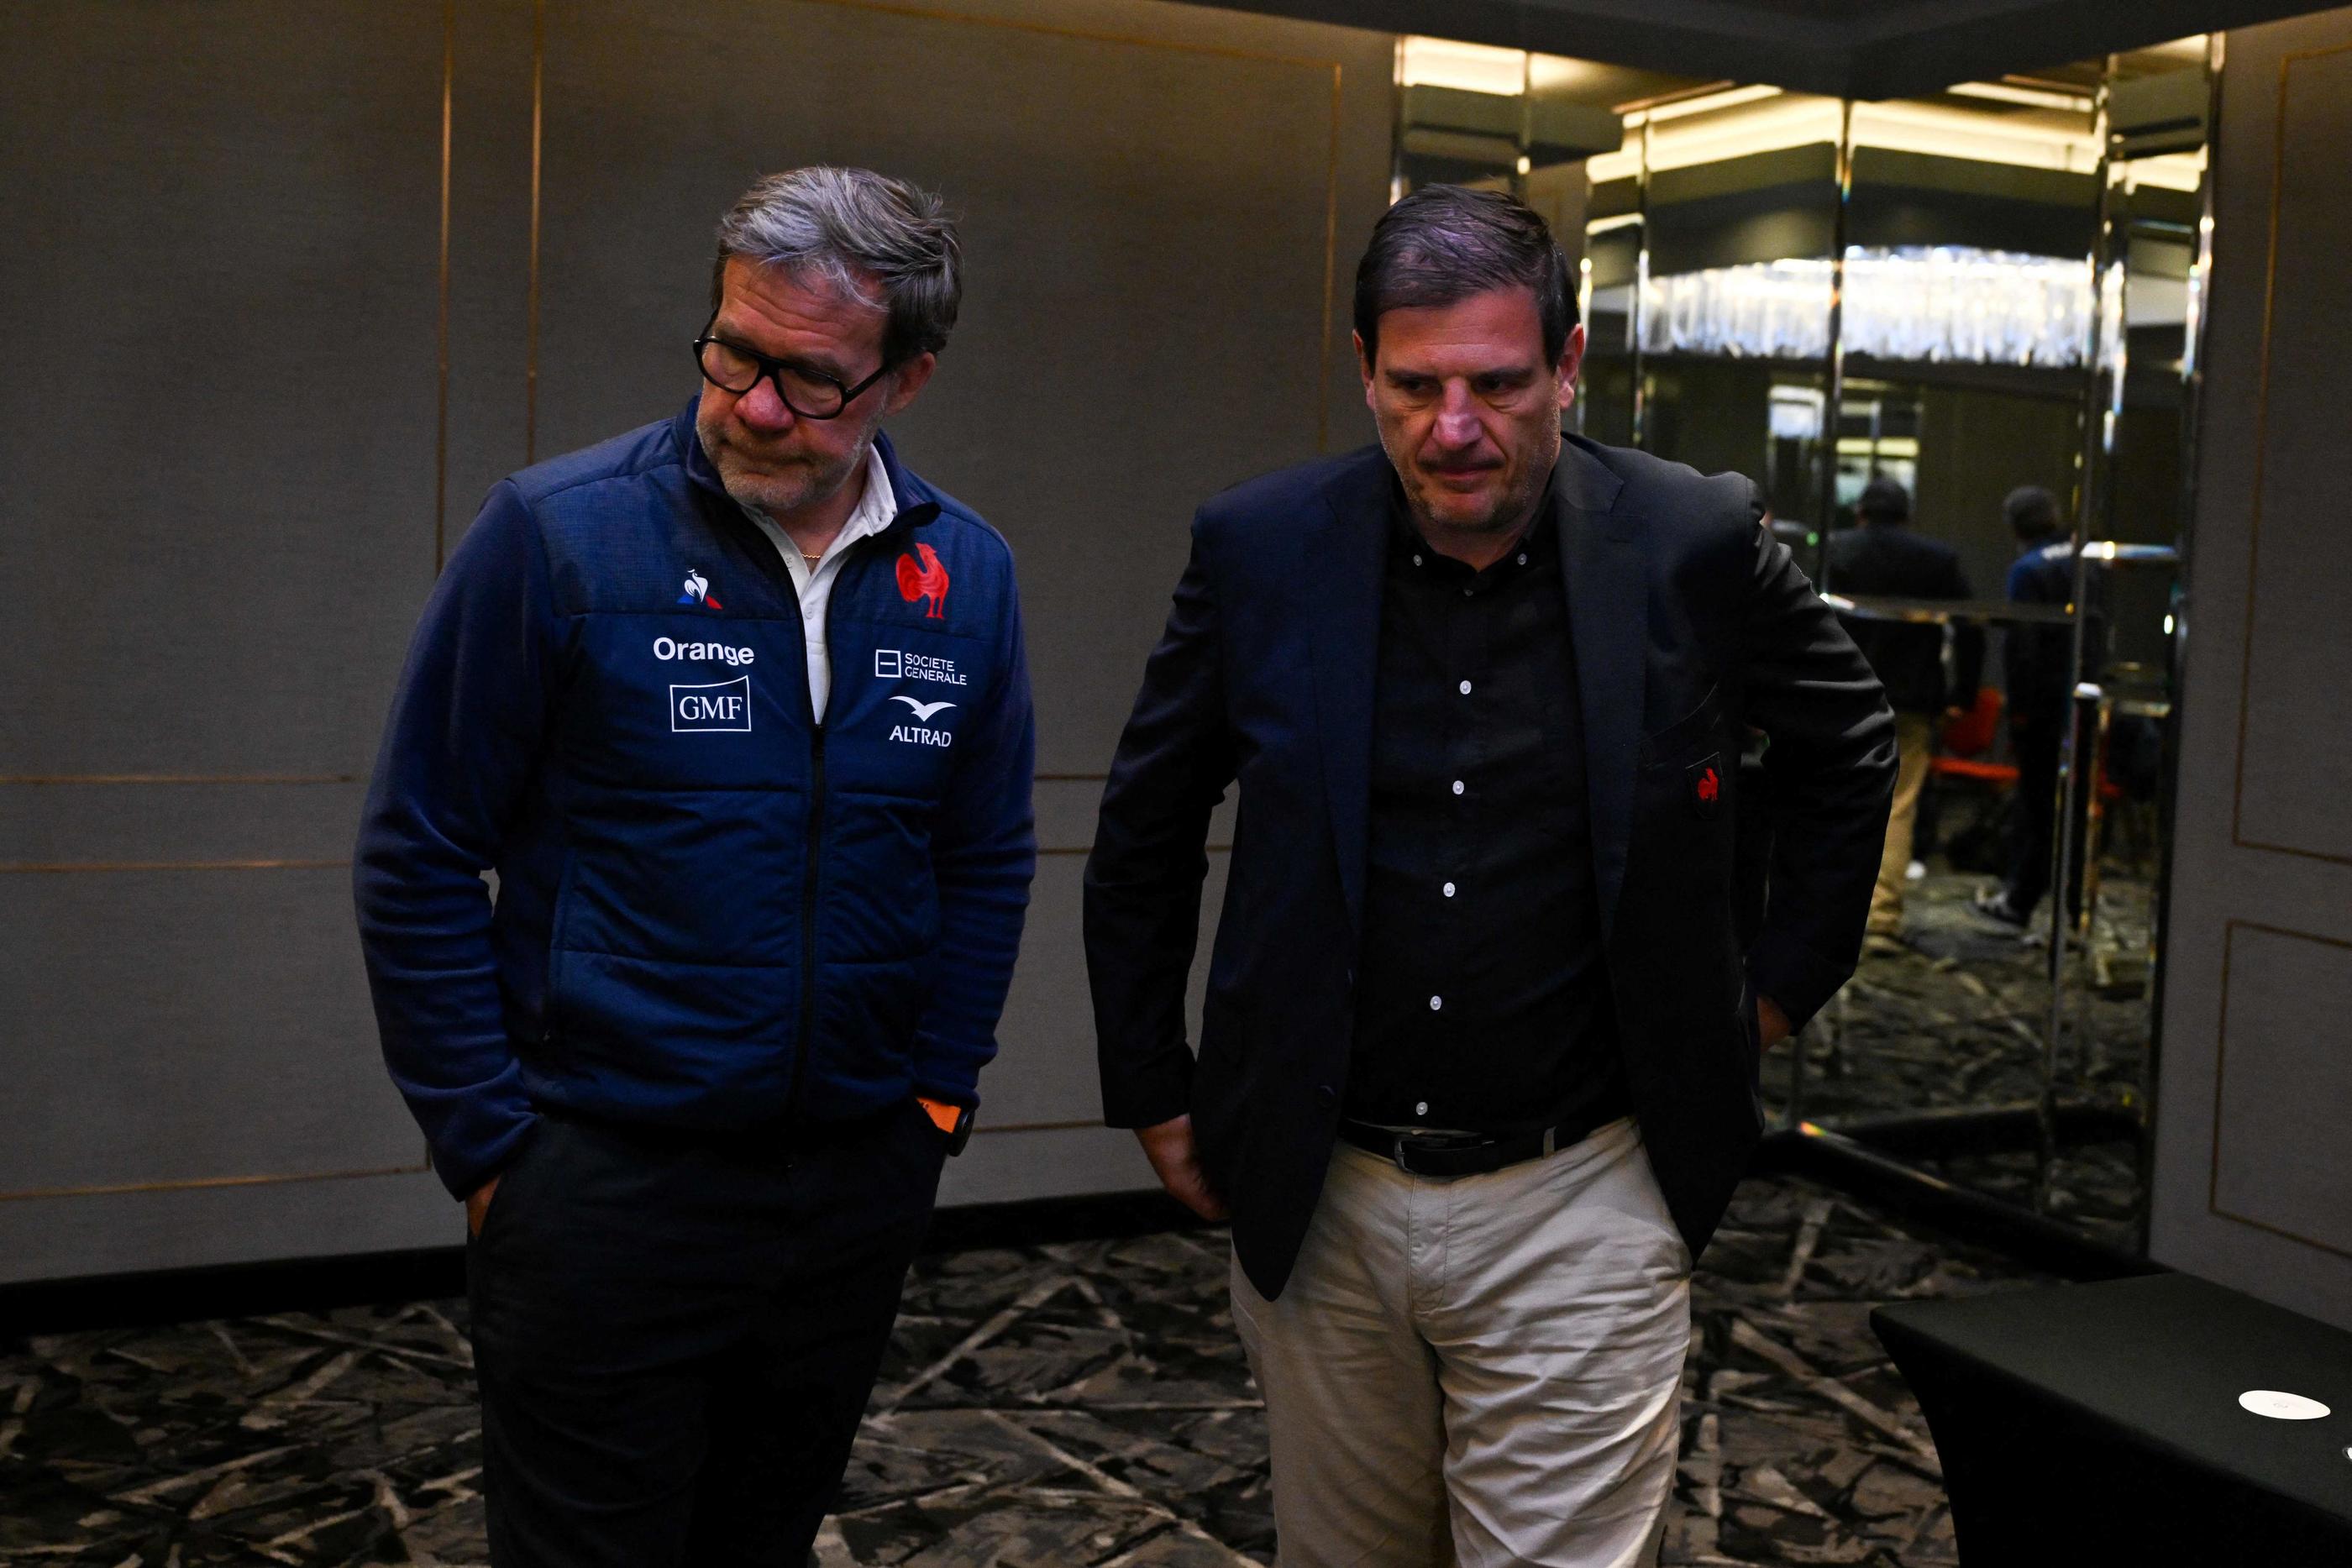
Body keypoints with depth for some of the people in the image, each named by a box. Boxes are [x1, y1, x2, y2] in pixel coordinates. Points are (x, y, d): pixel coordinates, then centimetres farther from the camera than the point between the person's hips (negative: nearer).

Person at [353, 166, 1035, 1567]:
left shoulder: (967, 575, 0)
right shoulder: (557, 535, -12)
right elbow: (421, 860, -7)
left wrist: (937, 1096, 5)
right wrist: (490, 1145, -8)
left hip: (858, 1188, 4)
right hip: (604, 1189, -4)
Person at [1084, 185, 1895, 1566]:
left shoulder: (1700, 545, -8)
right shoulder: (1261, 549, -5)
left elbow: (1851, 745, 12)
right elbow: (1145, 827, 8)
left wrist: (1783, 981, 9)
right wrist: (1151, 1088, 9)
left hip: (1577, 1206, -2)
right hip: (1317, 1198, 2)